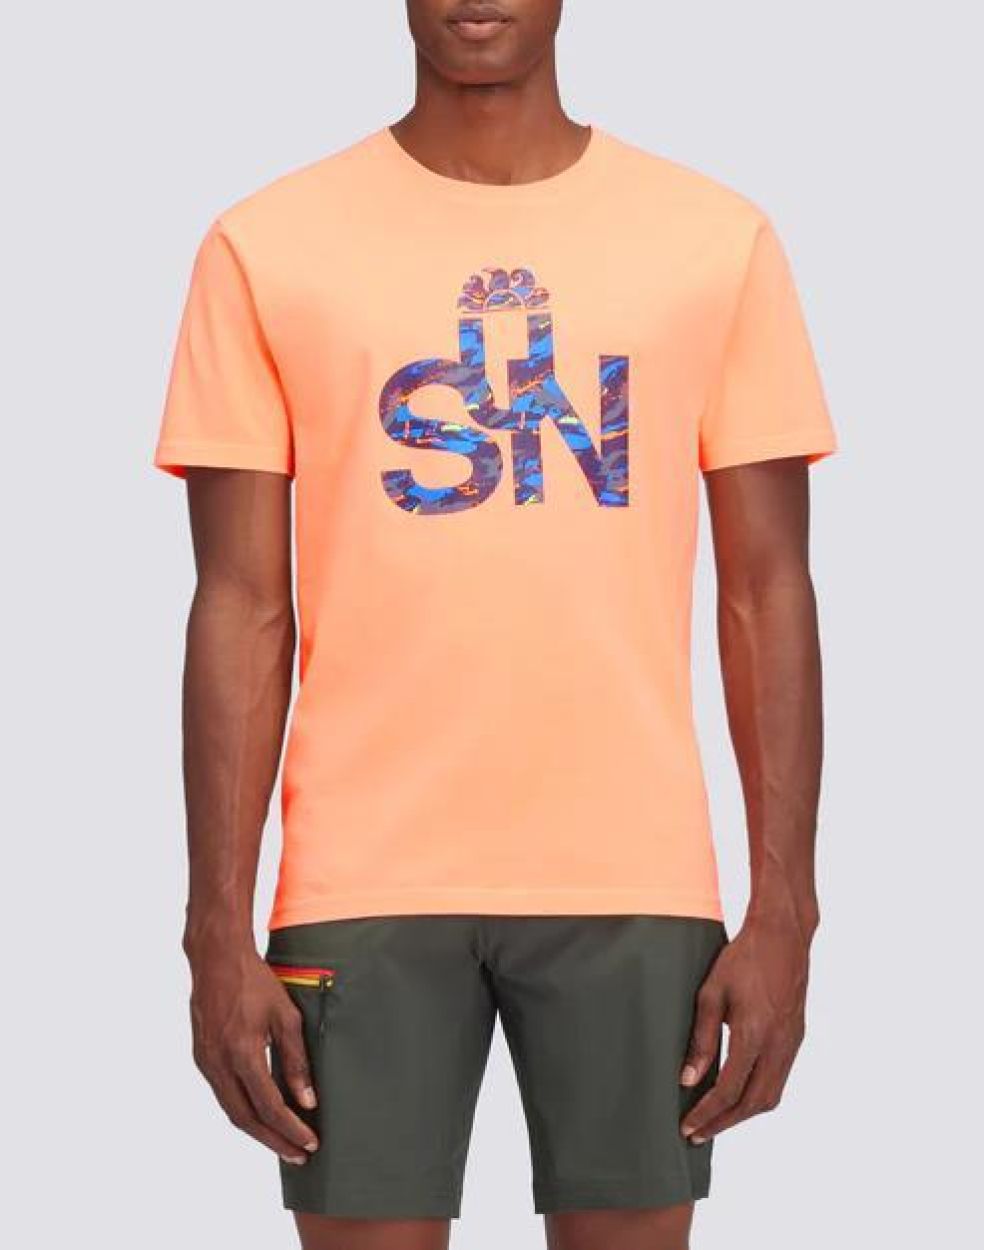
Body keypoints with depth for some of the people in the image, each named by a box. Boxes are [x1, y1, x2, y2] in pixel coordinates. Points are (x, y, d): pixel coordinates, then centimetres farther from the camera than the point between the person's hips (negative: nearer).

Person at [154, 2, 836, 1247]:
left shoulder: (719, 241, 4)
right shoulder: (267, 247, 1)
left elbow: (768, 593, 4)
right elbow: (244, 608, 0)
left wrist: (783, 910, -1)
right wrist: (218, 931, -4)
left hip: (634, 879, 1)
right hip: (366, 882, -1)